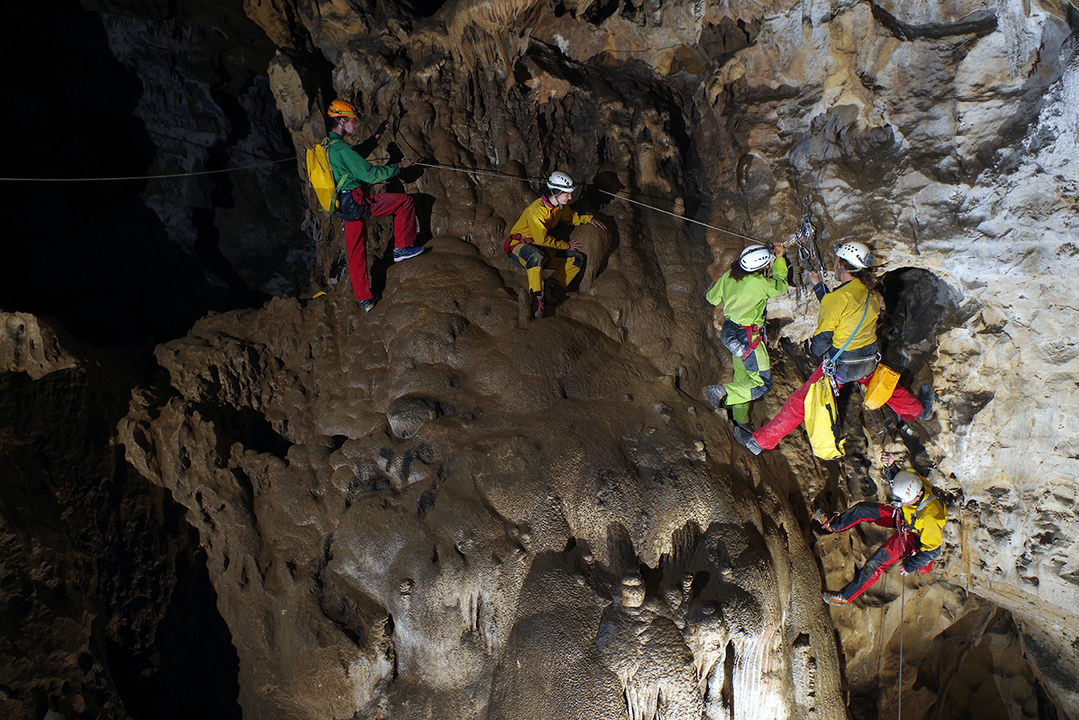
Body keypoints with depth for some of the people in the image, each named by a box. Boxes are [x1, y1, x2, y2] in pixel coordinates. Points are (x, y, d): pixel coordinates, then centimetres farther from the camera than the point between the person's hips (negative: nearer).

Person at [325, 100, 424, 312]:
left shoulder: (327, 145, 12)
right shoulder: (341, 148, -19)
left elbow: (356, 155, 31)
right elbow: (371, 174, -19)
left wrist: (376, 137, 30)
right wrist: (399, 166, -8)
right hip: (358, 201, -10)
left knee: (356, 252, 13)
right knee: (404, 201, 3)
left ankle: (364, 299, 18)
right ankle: (402, 248, 11)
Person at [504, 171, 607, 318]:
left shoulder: (561, 206, 0)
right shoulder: (536, 210, -25)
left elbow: (571, 217, 24)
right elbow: (542, 239, -21)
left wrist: (588, 219, 8)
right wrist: (566, 245, -12)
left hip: (540, 248, 8)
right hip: (518, 245, -8)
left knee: (577, 258, -5)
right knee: (537, 256, -44)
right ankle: (536, 299, -38)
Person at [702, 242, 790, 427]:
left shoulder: (729, 276, 0)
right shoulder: (760, 283, -19)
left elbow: (712, 298, 15)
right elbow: (781, 286, 4)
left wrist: (710, 291, 37)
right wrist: (780, 258, 13)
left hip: (730, 331, 9)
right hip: (748, 337, -9)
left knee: (742, 378, 20)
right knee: (763, 384, -3)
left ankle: (741, 420, 29)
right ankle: (721, 392, -17)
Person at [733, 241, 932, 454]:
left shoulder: (841, 296, -25)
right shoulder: (870, 293, -3)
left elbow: (822, 339, -21)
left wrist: (814, 351, 1)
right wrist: (819, 285, 21)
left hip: (839, 367, -6)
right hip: (868, 363, 6)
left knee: (799, 402, 2)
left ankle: (760, 441, 10)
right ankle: (917, 409, 61)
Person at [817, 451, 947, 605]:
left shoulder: (929, 517, -44)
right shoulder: (912, 480, -28)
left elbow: (933, 550, -32)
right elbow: (894, 477, -4)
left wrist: (910, 566, -21)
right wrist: (890, 465, -28)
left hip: (912, 537, -7)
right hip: (904, 518, 7)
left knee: (876, 562, -12)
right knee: (863, 509, 4)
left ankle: (846, 596, 4)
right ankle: (831, 525, 31)